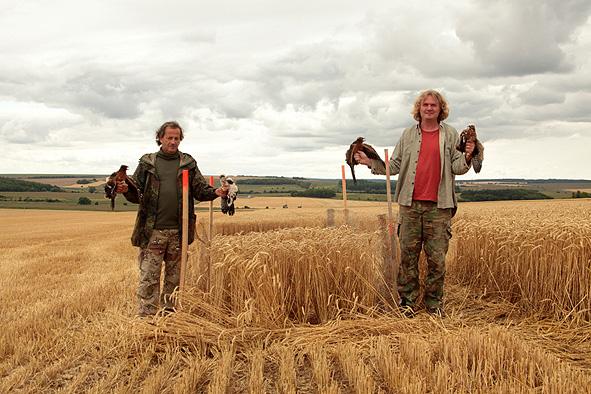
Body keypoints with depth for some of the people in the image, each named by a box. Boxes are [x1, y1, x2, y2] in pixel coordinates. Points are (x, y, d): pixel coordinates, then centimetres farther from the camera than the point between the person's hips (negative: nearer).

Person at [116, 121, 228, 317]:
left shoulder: (188, 163, 10)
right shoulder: (147, 162, 8)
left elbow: (200, 190, 8)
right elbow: (137, 194, 7)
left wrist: (215, 192, -13)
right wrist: (126, 190, -15)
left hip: (178, 232, 2)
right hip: (152, 231, -2)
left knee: (175, 277, 11)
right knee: (149, 277, -3)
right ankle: (146, 317, 3)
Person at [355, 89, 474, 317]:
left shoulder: (450, 135, 8)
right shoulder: (408, 135, 13)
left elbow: (457, 168, 4)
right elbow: (395, 165, 13)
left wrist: (467, 157, -16)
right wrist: (371, 162, 1)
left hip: (439, 206, -1)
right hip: (410, 204, 1)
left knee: (437, 257, 2)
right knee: (408, 254, 3)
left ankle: (434, 302, 14)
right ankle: (407, 301, 12)